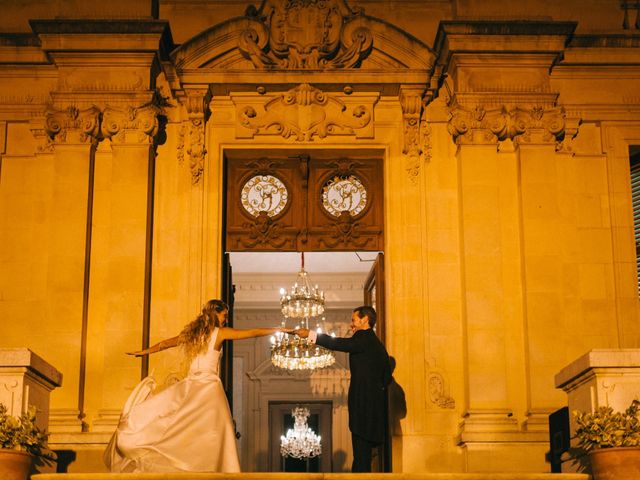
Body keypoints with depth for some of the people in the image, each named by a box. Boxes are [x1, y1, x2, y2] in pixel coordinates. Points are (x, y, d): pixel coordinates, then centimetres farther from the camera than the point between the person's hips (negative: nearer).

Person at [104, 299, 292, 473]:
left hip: (189, 386, 5)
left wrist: (143, 352, 40)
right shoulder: (220, 333, -1)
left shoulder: (191, 333, 13)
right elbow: (253, 332, -2)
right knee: (215, 435, -6)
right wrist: (281, 329, 4)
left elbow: (166, 343, 26)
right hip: (209, 387, -5)